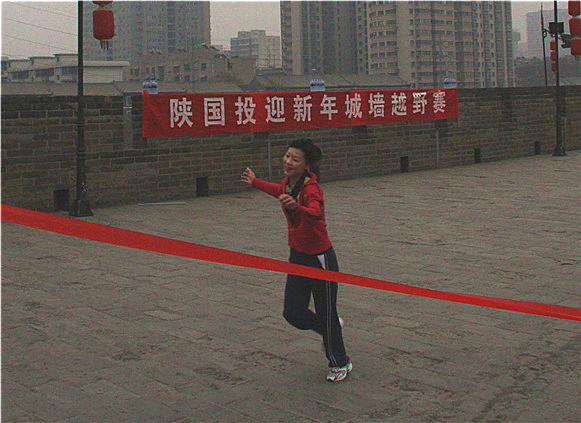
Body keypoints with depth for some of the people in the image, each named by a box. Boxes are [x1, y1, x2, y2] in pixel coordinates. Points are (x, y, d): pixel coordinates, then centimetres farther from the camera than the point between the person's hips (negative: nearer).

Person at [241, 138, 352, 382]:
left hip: (320, 258, -7)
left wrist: (296, 207, -65)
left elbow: (316, 212, -45)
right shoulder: (288, 183, 0)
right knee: (293, 314, 4)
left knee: (326, 316, 3)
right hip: (297, 256, 7)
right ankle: (329, 329, 35)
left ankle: (340, 364, 27)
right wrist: (255, 182, 40)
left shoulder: (311, 188, -23)